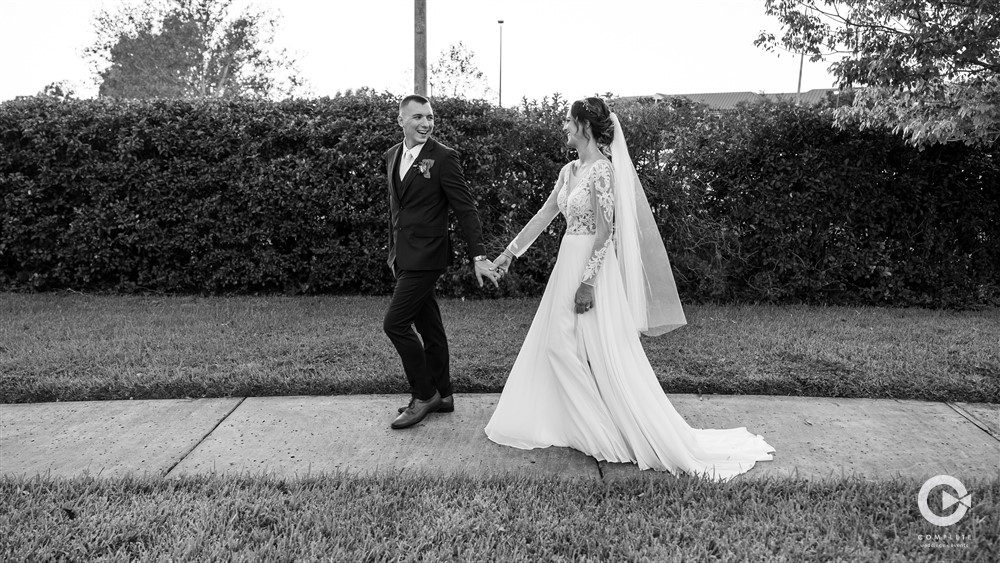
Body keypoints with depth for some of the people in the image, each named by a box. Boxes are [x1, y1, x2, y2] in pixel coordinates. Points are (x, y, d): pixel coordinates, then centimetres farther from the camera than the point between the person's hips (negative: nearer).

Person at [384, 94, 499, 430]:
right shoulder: (392, 156, 10)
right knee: (428, 326, 14)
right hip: (405, 256, 7)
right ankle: (441, 395, 26)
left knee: (395, 323, -10)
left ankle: (424, 395, 6)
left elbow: (465, 209, -12)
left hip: (426, 256, -7)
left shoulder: (444, 157, -11)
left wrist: (479, 256, -16)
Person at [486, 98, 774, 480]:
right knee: (560, 347, 13)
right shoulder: (570, 171, 12)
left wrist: (588, 281, -22)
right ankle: (579, 427, 25)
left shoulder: (602, 170, -15)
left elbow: (605, 230, -19)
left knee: (606, 355, -3)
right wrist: (510, 252, 17)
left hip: (593, 268, -9)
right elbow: (544, 215, 16)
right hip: (569, 265, 9)